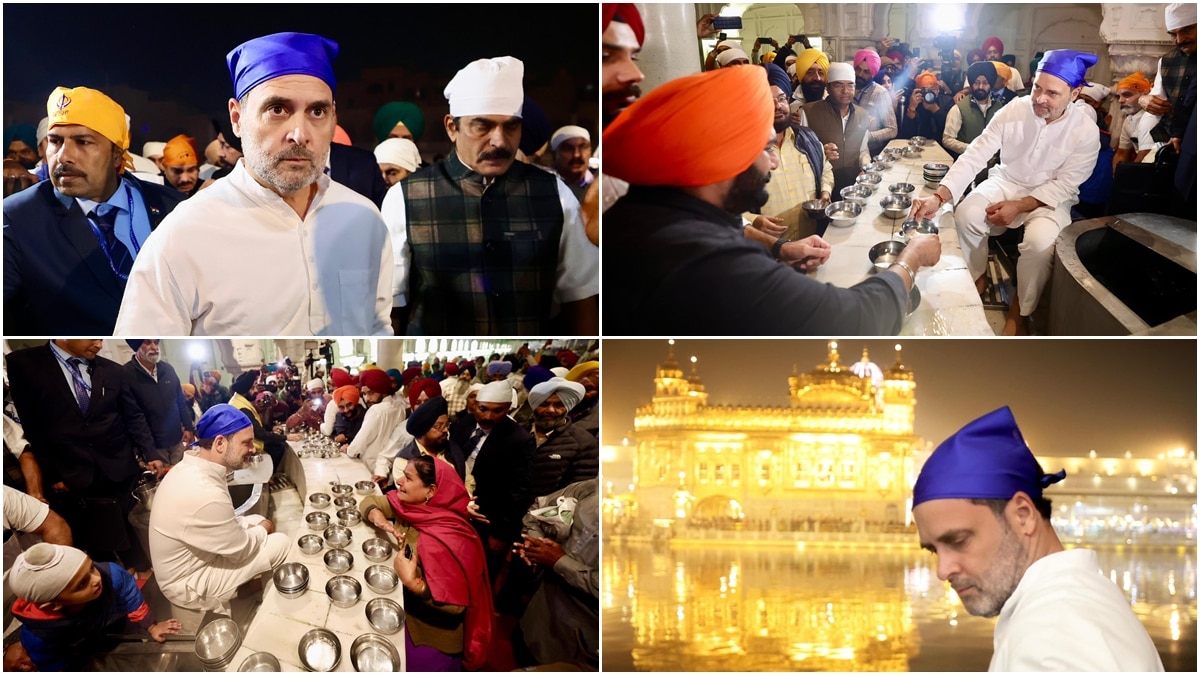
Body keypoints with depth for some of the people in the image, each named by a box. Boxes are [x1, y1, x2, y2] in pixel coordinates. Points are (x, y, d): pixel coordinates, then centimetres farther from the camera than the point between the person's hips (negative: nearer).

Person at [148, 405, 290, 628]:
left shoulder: (190, 466, -6)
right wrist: (263, 529, 0)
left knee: (258, 520, 15)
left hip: (188, 561, 9)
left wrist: (257, 525, 1)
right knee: (281, 543, -8)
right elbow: (241, 550, -20)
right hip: (189, 584, -9)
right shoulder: (205, 494, -36)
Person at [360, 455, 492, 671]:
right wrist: (377, 517, -18)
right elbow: (371, 500, 4)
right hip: (409, 614, 7)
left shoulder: (444, 540, -34)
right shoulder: (412, 504, -12)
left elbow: (455, 603, -31)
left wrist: (412, 583, -39)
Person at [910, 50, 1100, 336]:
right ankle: (976, 278, 5)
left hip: (1050, 197, -2)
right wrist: (939, 196, -33)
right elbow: (974, 155, -19)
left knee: (1040, 241, -32)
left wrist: (1018, 206, -24)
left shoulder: (1086, 132, -19)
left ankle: (1020, 310, -5)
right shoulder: (1014, 110, -16)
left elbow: (1064, 185, -13)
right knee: (966, 215, -25)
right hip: (1006, 182, 2)